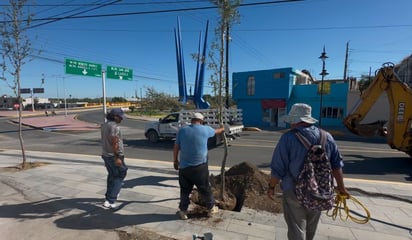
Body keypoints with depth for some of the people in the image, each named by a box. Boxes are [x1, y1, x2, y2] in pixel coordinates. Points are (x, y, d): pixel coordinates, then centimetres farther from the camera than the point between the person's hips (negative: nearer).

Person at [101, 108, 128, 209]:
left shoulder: (104, 125, 9)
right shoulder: (115, 126, -20)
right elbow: (114, 143, -24)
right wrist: (117, 158, -23)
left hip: (105, 154, 9)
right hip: (114, 156, -9)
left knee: (112, 175, 24)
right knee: (119, 176, 1)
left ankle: (110, 195, 39)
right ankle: (110, 201, -3)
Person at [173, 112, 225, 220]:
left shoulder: (182, 130, 0)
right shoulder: (205, 129, -2)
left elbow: (176, 148, 2)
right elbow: (216, 131, 20)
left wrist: (175, 160, 15)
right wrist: (222, 129, 42)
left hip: (184, 166, 1)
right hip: (200, 166, -1)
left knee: (185, 190, 15)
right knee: (205, 189, 15)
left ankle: (183, 211, 24)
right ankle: (211, 208, 31)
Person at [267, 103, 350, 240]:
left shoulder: (288, 138, -19)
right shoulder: (327, 137, -2)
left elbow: (278, 168, -17)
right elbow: (337, 164, 6)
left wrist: (271, 186, -2)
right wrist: (341, 187, 18)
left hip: (294, 193, -5)